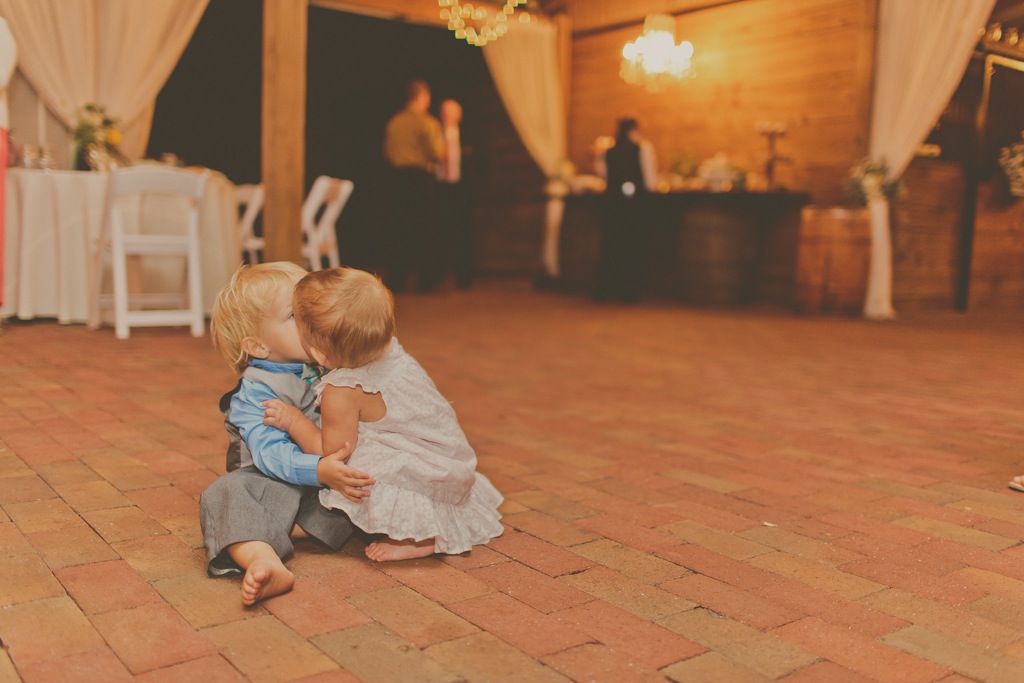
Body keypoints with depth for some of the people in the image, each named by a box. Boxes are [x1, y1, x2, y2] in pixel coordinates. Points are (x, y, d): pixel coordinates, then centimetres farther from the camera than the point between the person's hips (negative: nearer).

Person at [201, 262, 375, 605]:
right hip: (277, 484, -5)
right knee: (227, 492, -31)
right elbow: (270, 453, -24)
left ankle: (289, 528, -29)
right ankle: (266, 562, -58)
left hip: (334, 475, 5)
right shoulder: (255, 392, -11)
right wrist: (319, 470, -39)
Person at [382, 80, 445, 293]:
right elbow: (436, 153, -10)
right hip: (420, 176, -5)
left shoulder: (394, 122, 10)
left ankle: (397, 279, 9)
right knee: (425, 228, 1)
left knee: (400, 227, 9)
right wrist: (436, 134, 7)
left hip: (397, 176, 5)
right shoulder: (424, 122, -7)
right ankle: (425, 279, 1)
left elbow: (387, 152, 12)